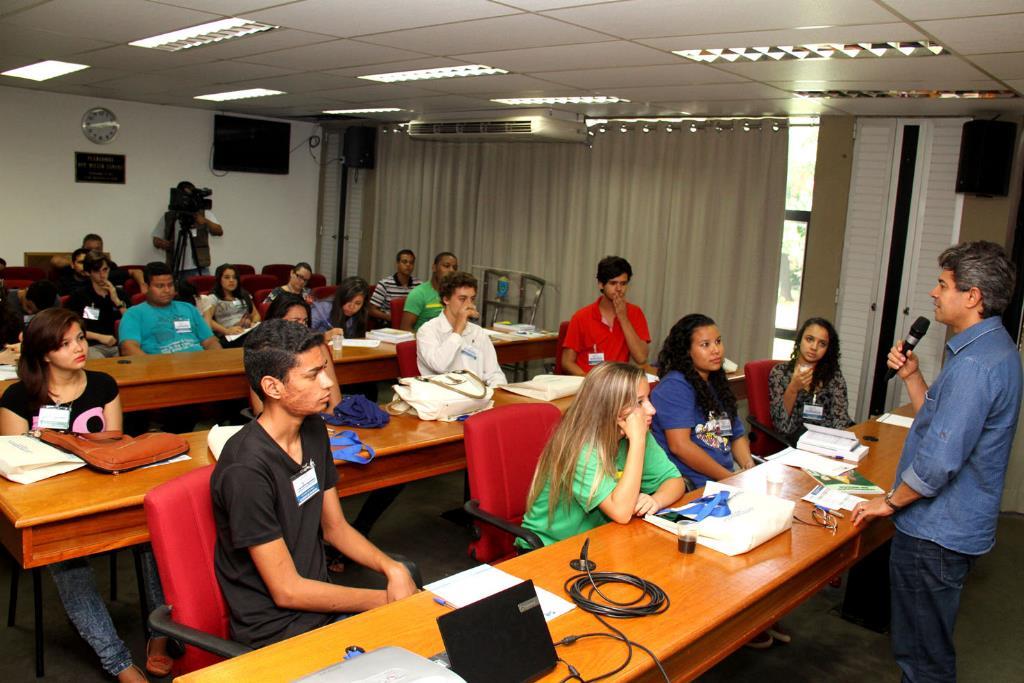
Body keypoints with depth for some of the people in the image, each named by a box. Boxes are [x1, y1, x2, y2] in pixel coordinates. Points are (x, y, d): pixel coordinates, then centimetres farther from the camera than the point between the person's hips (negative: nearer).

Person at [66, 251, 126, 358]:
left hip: (118, 345, 3)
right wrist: (100, 337, -6)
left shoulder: (119, 293, 18)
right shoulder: (79, 295, 8)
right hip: (92, 346, -3)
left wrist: (117, 301, -1)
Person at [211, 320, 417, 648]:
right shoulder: (246, 470, -25)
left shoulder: (313, 430, 1)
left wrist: (392, 568, -5)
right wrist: (386, 599, -13)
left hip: (320, 597, 7)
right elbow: (287, 591, -19)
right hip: (276, 627, -7)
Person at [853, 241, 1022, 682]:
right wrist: (911, 375, 4)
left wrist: (891, 502, -14)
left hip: (935, 532, -11)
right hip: (956, 526, 11)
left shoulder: (974, 364, -25)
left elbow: (940, 459, -28)